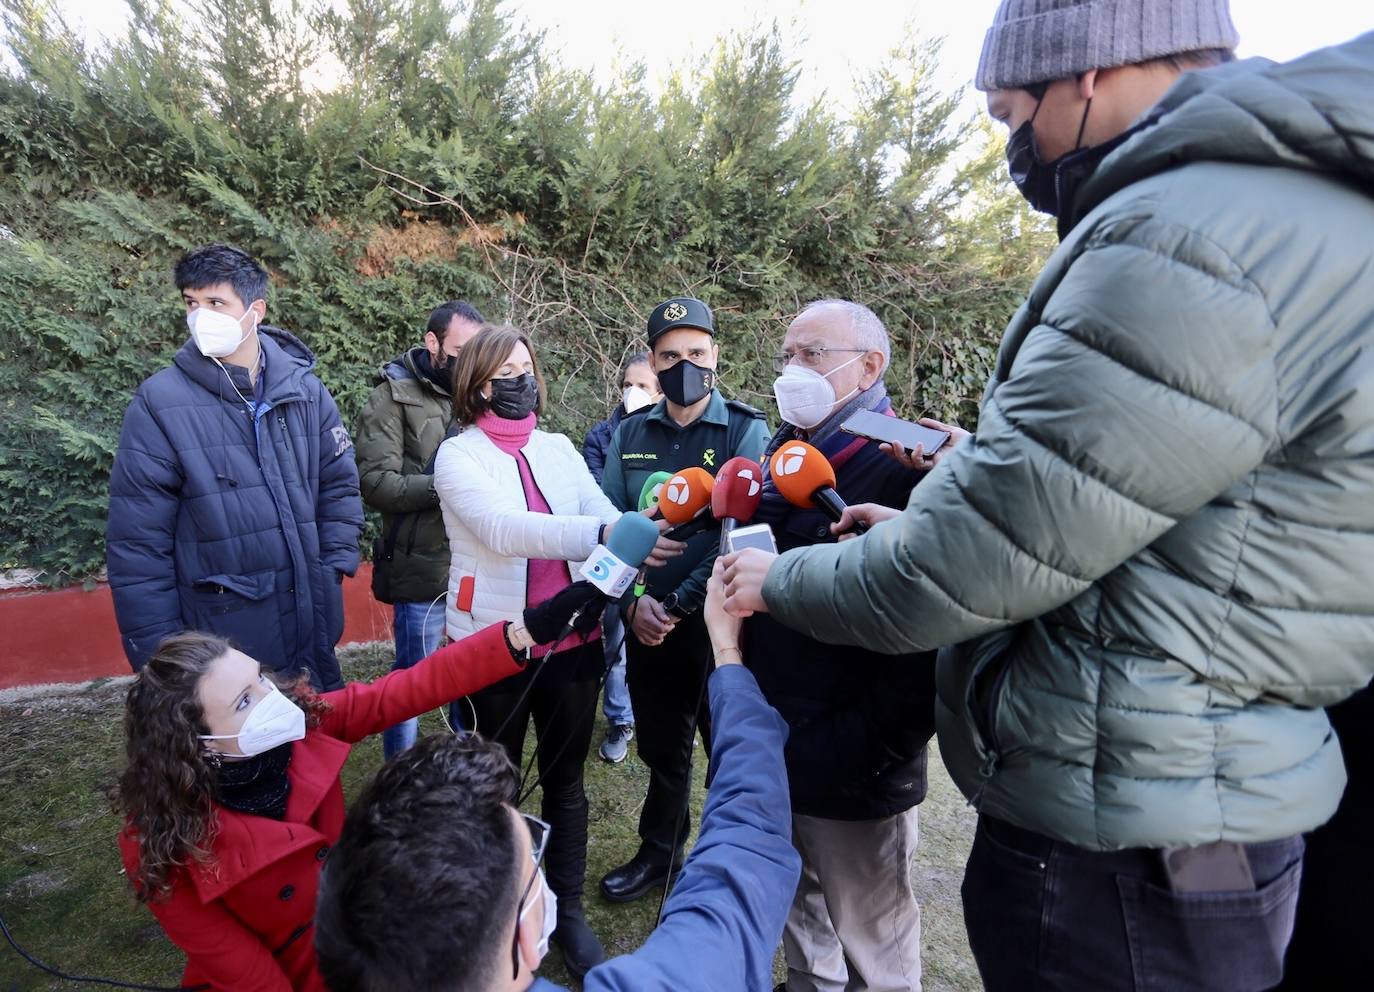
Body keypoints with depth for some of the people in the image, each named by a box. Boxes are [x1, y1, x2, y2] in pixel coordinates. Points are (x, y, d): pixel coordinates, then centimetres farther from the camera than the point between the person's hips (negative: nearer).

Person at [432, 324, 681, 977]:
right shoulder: (457, 455, -7)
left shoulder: (559, 449, 6)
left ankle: (567, 910, 31)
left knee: (565, 778, 14)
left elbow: (608, 516, -7)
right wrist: (602, 535, -40)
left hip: (571, 639, 3)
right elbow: (503, 529, -25)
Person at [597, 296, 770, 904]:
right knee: (660, 747, 20)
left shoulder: (746, 431, -7)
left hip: (719, 624, -4)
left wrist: (680, 604, -19)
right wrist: (633, 602, -10)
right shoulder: (630, 435, 4)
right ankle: (658, 852, 41)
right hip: (648, 625, 4)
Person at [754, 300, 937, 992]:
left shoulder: (902, 468, -17)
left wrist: (875, 745, -21)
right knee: (800, 920, 25)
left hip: (855, 776, -7)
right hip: (771, 750, 7)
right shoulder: (779, 457, 8)